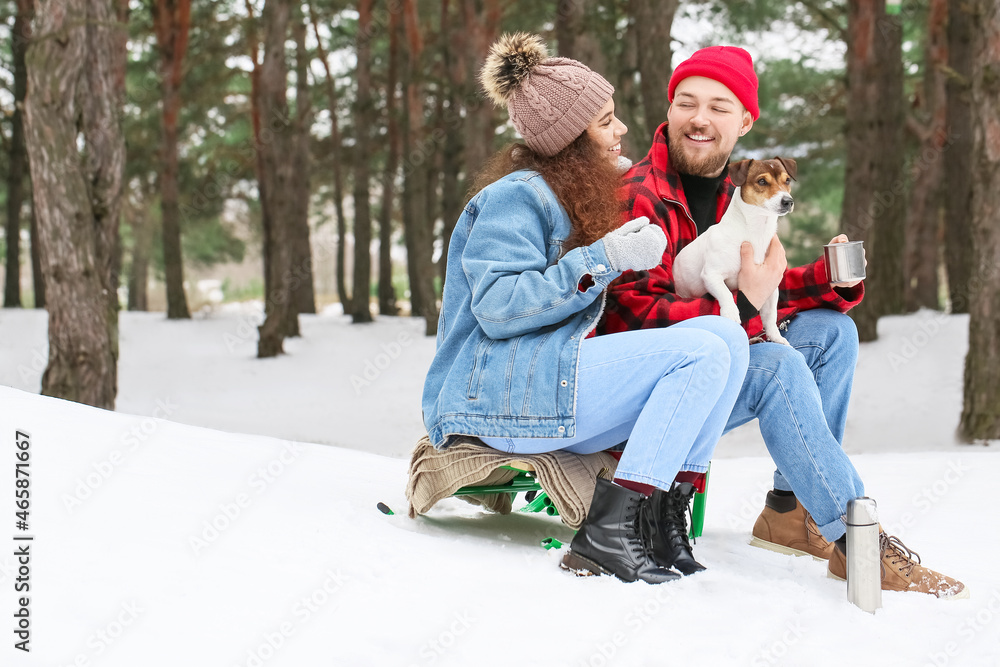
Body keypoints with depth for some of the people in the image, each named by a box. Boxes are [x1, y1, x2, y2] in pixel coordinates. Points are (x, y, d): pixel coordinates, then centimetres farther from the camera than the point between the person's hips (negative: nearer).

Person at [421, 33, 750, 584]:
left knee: (726, 336, -5)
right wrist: (603, 260, -22)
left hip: (551, 391, 9)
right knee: (702, 352, -20)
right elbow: (497, 308, -20)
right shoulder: (515, 196, -8)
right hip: (496, 391, -9)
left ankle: (663, 513, -14)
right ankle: (609, 531, -25)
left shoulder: (573, 198, 23)